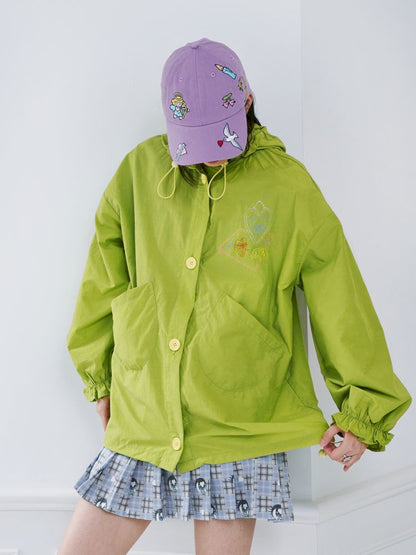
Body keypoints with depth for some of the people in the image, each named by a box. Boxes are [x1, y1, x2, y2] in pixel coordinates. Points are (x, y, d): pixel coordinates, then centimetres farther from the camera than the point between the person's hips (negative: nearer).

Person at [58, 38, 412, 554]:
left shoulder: (290, 189, -4)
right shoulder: (140, 169, 2)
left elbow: (342, 303, 2)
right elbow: (104, 282, 14)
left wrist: (362, 412, 6)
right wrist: (101, 376, 19)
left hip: (240, 429, -2)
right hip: (141, 420, 3)